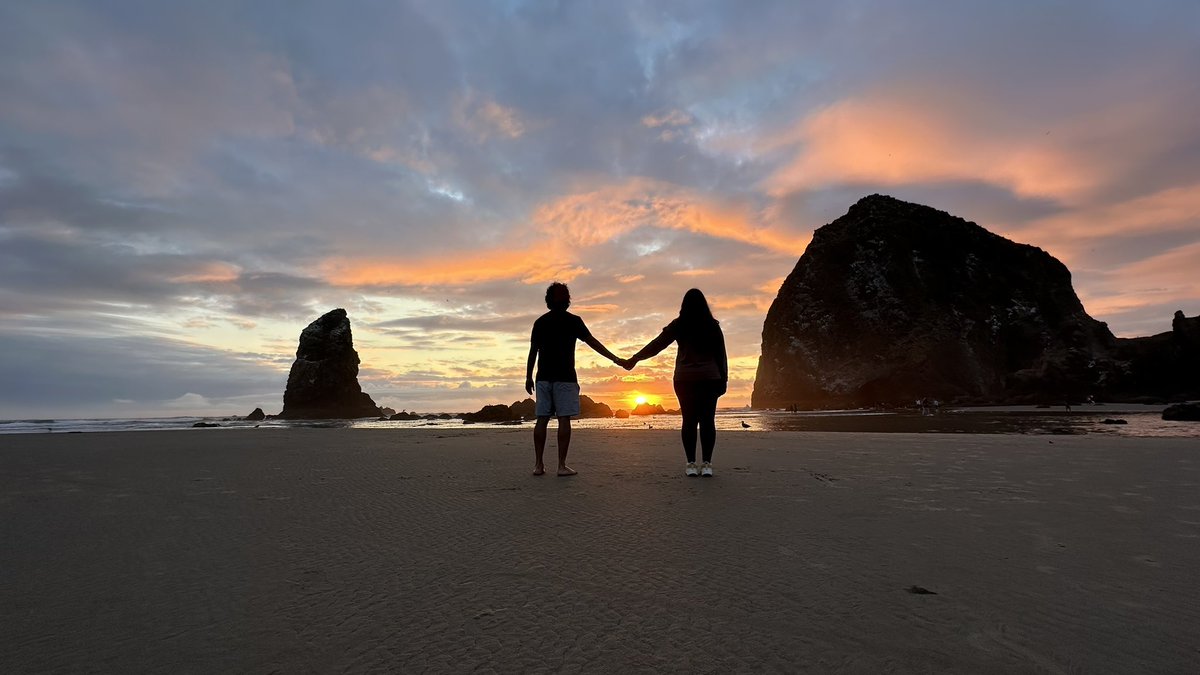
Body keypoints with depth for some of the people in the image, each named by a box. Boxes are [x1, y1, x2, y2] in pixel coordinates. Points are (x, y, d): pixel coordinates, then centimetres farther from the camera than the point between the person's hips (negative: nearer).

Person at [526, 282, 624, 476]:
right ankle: (562, 465, -4)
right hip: (564, 378, -4)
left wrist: (528, 377, 14)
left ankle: (538, 464, 6)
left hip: (543, 378, 4)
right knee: (564, 419, -3)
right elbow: (592, 342, -2)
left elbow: (533, 352, 9)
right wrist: (614, 358, 2)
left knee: (542, 419, 5)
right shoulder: (572, 321, 0)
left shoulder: (540, 322, 10)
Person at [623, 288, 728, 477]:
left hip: (685, 379, 0)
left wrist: (634, 359, 6)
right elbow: (721, 354, 5)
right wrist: (723, 379, 13)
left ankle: (691, 464, 3)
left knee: (689, 420, 3)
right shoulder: (713, 326, 3)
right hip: (710, 379, 1)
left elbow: (656, 345, -1)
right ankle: (707, 464, 2)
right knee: (708, 420, 2)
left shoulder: (678, 325, -1)